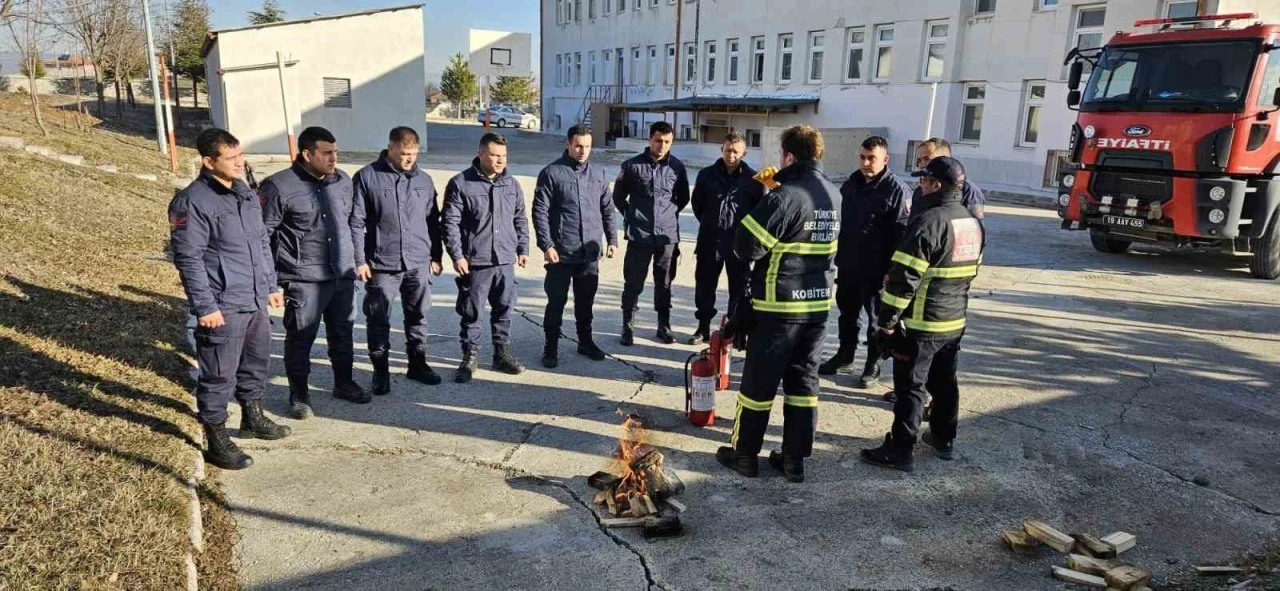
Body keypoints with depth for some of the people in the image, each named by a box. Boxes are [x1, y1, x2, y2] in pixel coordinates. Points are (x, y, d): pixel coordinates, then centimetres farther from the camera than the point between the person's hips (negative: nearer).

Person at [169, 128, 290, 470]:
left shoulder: (247, 194, 10)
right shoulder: (192, 202, -15)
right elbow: (188, 259, -16)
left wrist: (271, 285, 17)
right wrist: (205, 307, -17)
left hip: (256, 302, 8)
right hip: (223, 308, -8)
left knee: (257, 363, 22)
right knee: (219, 376, 3)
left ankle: (253, 417, 42)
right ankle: (217, 441, 16)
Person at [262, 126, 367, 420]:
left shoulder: (343, 181, 6)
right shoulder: (280, 186, -12)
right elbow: (262, 233, -8)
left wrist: (354, 260, 18)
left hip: (342, 275, 6)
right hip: (304, 280, -5)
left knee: (342, 334, 17)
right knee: (300, 338, 6)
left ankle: (343, 383, 34)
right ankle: (299, 394, 22)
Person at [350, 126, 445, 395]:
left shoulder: (424, 180, 8)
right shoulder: (367, 177, -4)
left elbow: (432, 221, 14)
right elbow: (356, 222, -5)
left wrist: (436, 256, 13)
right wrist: (359, 260, -9)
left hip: (418, 263, 4)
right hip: (381, 264, -3)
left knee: (418, 317, 14)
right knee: (379, 321, 5)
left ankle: (418, 363, 29)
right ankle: (381, 370, 19)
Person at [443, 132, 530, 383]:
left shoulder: (512, 184, 9)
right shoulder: (461, 184, -6)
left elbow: (520, 220, 16)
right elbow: (450, 223, -8)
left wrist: (523, 249, 11)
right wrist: (457, 255, -13)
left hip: (505, 261, 4)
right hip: (474, 262, -4)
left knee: (504, 310, 12)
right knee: (471, 312, 5)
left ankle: (502, 354, 26)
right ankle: (469, 357, 18)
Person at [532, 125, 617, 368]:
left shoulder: (598, 174, 8)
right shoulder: (551, 173, -5)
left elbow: (608, 209, 14)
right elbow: (540, 211, -8)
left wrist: (612, 240, 6)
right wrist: (546, 245, -14)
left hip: (590, 253, 4)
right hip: (561, 252, -4)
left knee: (586, 301, 16)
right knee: (556, 301, 4)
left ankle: (585, 341, 31)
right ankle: (551, 347, 15)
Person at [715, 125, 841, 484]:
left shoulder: (785, 196, -17)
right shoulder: (833, 196, 8)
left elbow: (747, 247, -19)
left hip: (779, 305, -7)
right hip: (818, 303, 7)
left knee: (759, 382, 6)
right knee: (803, 382, 12)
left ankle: (744, 454, 18)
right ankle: (794, 459, 19)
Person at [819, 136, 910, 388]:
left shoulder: (897, 189, -11)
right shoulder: (850, 185, 10)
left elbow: (903, 232, -15)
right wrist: (837, 255, 15)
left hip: (877, 269, -6)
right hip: (848, 264, 6)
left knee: (877, 318, 6)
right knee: (847, 312, 17)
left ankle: (873, 365, 18)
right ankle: (844, 355, 32)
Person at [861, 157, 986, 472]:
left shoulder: (929, 221, -20)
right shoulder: (974, 223, 7)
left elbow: (904, 277, -22)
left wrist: (886, 321, -16)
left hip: (921, 323, -8)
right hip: (955, 322, 8)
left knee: (910, 387, -1)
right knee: (945, 382, 20)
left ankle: (900, 450, 6)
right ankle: (943, 439, 33)